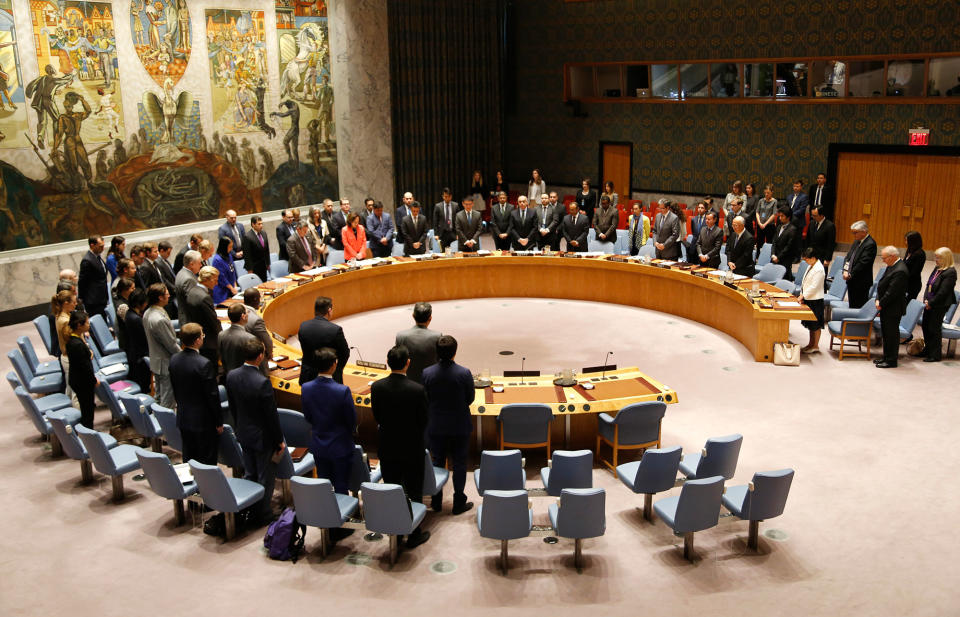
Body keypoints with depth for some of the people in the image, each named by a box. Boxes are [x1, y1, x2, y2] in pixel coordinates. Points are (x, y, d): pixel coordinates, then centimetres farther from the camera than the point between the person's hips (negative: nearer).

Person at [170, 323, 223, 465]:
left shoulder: (174, 359, -3)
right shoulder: (204, 364, -25)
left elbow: (175, 389, 9)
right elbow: (213, 395, -18)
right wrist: (219, 422, -8)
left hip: (183, 419, 7)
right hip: (204, 421, -7)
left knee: (188, 459, 20)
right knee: (207, 462, 6)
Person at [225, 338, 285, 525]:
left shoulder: (232, 376, -9)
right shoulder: (262, 382, -30)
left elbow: (232, 407, 5)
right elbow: (272, 415, -21)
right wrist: (279, 440, -8)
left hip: (244, 434, 7)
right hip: (263, 437, -7)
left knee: (249, 474, 23)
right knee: (265, 478, 12)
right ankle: (263, 515, 25)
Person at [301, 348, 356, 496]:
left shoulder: (306, 388, -12)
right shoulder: (343, 391, -25)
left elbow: (308, 417, 1)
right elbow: (352, 421, -13)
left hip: (318, 447, 4)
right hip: (340, 447, -4)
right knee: (341, 488, 11)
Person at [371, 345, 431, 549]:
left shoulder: (377, 387, -12)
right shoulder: (417, 390, -21)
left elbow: (377, 417, 0)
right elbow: (423, 421, -10)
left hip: (387, 448, 3)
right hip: (412, 448, -3)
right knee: (414, 493, 12)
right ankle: (414, 534, 21)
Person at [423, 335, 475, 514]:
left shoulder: (427, 373, -13)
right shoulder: (464, 373, -19)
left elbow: (425, 400, -3)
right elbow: (470, 398, -6)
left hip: (436, 427, 2)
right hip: (460, 426, -2)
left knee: (437, 463, 17)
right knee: (459, 464, 11)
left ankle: (436, 502, 26)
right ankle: (459, 503, 19)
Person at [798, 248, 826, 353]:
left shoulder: (819, 269, -20)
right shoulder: (811, 266, 10)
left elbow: (814, 287, -22)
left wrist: (803, 295, -15)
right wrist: (802, 295, 8)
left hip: (815, 300, -10)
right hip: (808, 299, 10)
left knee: (816, 325, 1)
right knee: (810, 324, 17)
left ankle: (815, 346, 8)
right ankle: (811, 344, 27)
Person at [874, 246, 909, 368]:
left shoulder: (900, 271, -23)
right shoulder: (892, 266, 8)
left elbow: (891, 292, -23)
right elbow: (882, 284, 12)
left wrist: (881, 304, -13)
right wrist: (878, 300, 1)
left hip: (893, 308, -10)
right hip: (886, 308, 10)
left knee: (892, 334, 0)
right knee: (885, 333, 17)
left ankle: (891, 361, 9)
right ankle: (886, 357, 28)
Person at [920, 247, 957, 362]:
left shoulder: (950, 272, -17)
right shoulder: (937, 269, 9)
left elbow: (943, 292, -20)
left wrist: (931, 303, -15)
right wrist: (926, 300, 2)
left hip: (939, 305, -8)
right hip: (929, 304, 8)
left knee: (934, 328, 0)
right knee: (926, 326, 15)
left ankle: (935, 355, 12)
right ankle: (928, 350, 31)